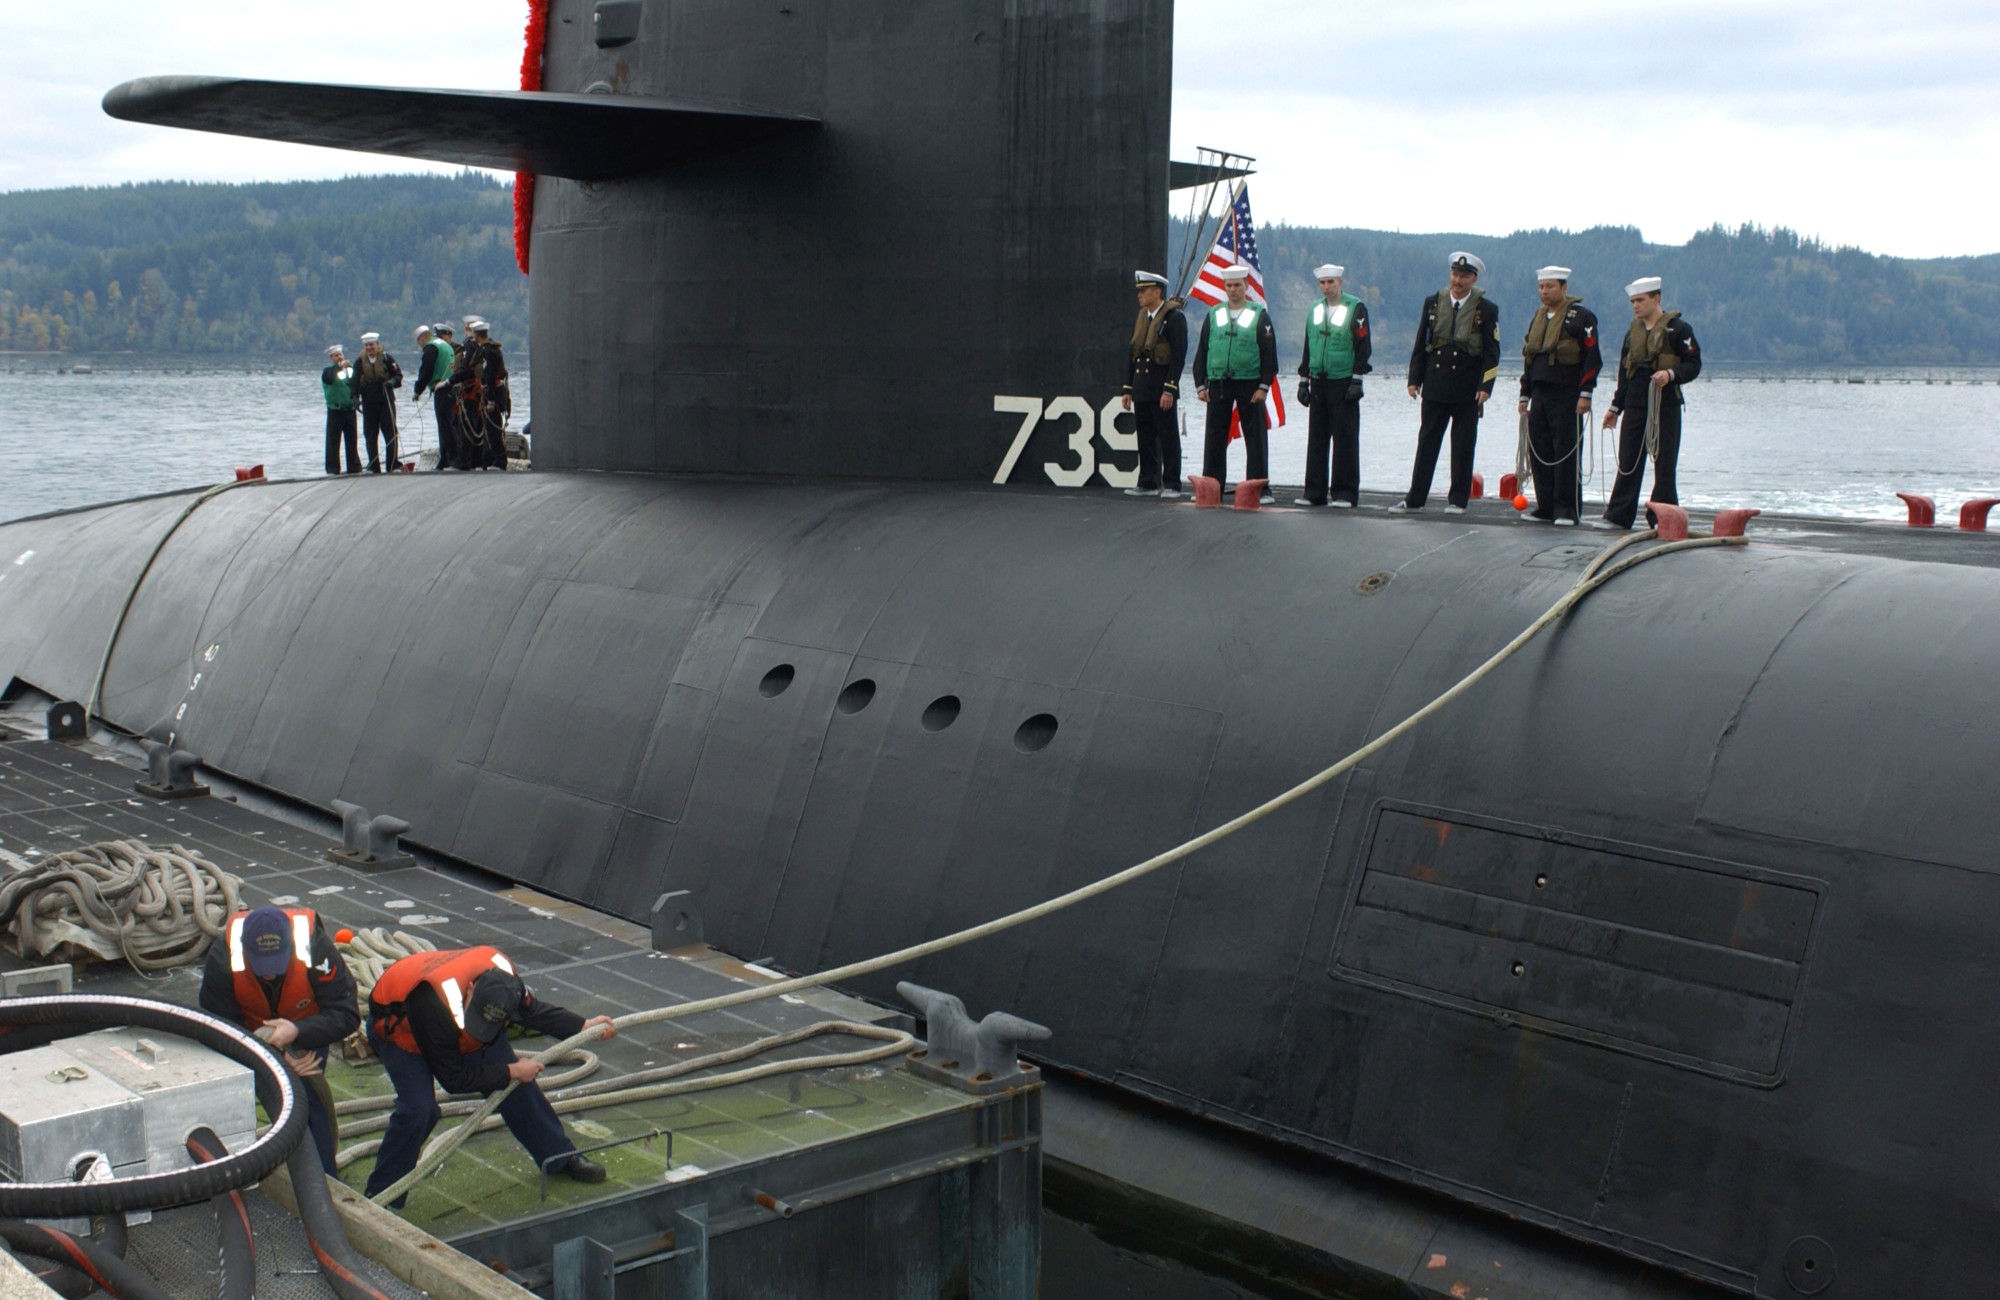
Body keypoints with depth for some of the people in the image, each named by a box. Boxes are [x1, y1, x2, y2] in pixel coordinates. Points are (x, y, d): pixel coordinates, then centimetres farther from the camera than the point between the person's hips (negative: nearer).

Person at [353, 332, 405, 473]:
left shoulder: (386, 358, -1)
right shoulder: (360, 362, 4)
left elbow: (398, 374, 2)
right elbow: (355, 382, 0)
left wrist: (392, 382, -18)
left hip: (386, 401, -2)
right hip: (369, 403, 2)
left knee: (390, 432, -2)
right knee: (370, 435, 3)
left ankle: (393, 463, 4)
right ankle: (373, 467, 7)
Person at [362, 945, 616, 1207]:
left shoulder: (503, 977, -30)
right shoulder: (434, 1006, -46)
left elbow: (531, 1009, -5)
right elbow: (454, 1079, -32)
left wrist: (583, 1027, -10)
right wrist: (511, 1072, -26)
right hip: (398, 1027, -6)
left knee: (516, 1087, 3)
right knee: (418, 1110, -24)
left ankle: (559, 1156, 23)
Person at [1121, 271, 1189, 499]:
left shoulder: (1175, 317, -7)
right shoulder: (1140, 318, 15)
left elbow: (1179, 355, -13)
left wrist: (1169, 390, -18)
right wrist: (1128, 389, 14)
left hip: (1162, 390, -7)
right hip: (1142, 389, 7)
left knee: (1168, 437, -3)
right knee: (1145, 437, 9)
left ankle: (1171, 485, 1)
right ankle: (1148, 483, 15)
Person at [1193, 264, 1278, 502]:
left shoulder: (1259, 316, 2)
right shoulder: (1213, 315, 10)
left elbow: (1269, 353, -1)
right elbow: (1201, 351, 10)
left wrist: (1264, 386, -9)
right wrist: (1200, 385, 3)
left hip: (1250, 385, -2)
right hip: (1218, 385, 2)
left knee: (1255, 438, -1)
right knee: (1215, 439, 4)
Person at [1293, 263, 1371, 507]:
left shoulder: (1356, 308, -3)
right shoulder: (1314, 310, 13)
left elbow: (1363, 347, -7)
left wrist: (1356, 381, -13)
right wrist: (1304, 381, 13)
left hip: (1344, 384, -5)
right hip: (1319, 383, 5)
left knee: (1345, 439, -2)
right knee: (1316, 438, 5)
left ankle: (1345, 493, 2)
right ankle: (1314, 492, 9)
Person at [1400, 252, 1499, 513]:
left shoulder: (1487, 310, 0)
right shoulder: (1433, 303, 8)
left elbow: (1492, 353, -1)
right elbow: (1420, 344, 9)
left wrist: (1485, 387, -11)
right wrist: (1414, 379, 3)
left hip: (1467, 391, -2)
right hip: (1434, 388, 2)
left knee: (1463, 447, 3)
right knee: (1427, 443, 5)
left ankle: (1457, 500, 10)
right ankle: (1415, 499, 8)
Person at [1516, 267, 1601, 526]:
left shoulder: (1581, 316, -5)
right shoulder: (1538, 318, 17)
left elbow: (1592, 357, -10)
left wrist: (1585, 393, -16)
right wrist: (1525, 395, 19)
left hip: (1567, 396, -7)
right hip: (1540, 395, 7)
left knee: (1565, 453, -6)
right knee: (1539, 452, 5)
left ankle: (1565, 511, -3)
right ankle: (1545, 507, 13)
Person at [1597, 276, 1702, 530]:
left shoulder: (1677, 329, -4)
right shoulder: (1633, 332, 15)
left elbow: (1693, 364, -6)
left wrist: (1671, 374, -24)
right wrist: (1615, 407, 20)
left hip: (1665, 406, -5)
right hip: (1635, 405, 5)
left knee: (1664, 464, -1)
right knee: (1628, 462, 4)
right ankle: (1618, 516, 7)